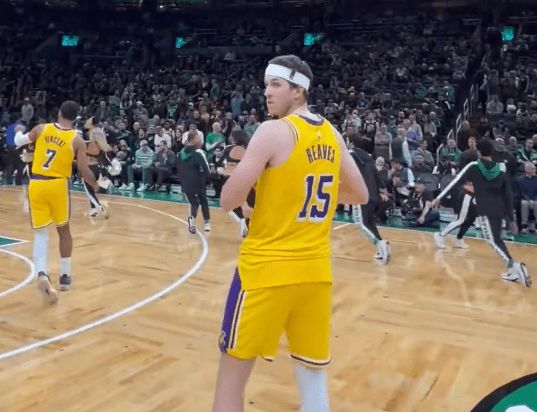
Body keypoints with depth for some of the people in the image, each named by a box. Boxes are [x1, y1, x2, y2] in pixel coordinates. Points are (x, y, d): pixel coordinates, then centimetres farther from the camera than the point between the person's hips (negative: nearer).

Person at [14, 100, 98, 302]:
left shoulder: (41, 128, 3)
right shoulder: (77, 140, -4)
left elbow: (18, 142, 20)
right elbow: (84, 172, -6)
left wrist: (19, 132, 43)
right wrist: (98, 186, 14)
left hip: (36, 184, 2)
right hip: (58, 185, -2)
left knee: (40, 232, 6)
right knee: (64, 230, 17)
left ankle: (42, 274, -17)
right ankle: (65, 276, 24)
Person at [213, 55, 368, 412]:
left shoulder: (273, 131, -12)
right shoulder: (333, 136, 8)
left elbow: (228, 201, -13)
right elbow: (360, 196, 18)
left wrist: (252, 179, 7)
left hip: (267, 267, -6)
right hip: (316, 270, 6)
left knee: (232, 373, 7)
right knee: (314, 372, 17)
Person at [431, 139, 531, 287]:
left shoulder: (473, 166, 0)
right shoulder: (500, 172, 11)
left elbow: (456, 181, 0)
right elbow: (508, 197, 11)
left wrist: (439, 197, 6)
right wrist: (511, 219, 18)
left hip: (485, 210, -5)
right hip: (498, 210, 5)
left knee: (493, 241, -4)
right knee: (496, 239, 18)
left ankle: (514, 265, -23)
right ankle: (512, 270, 16)